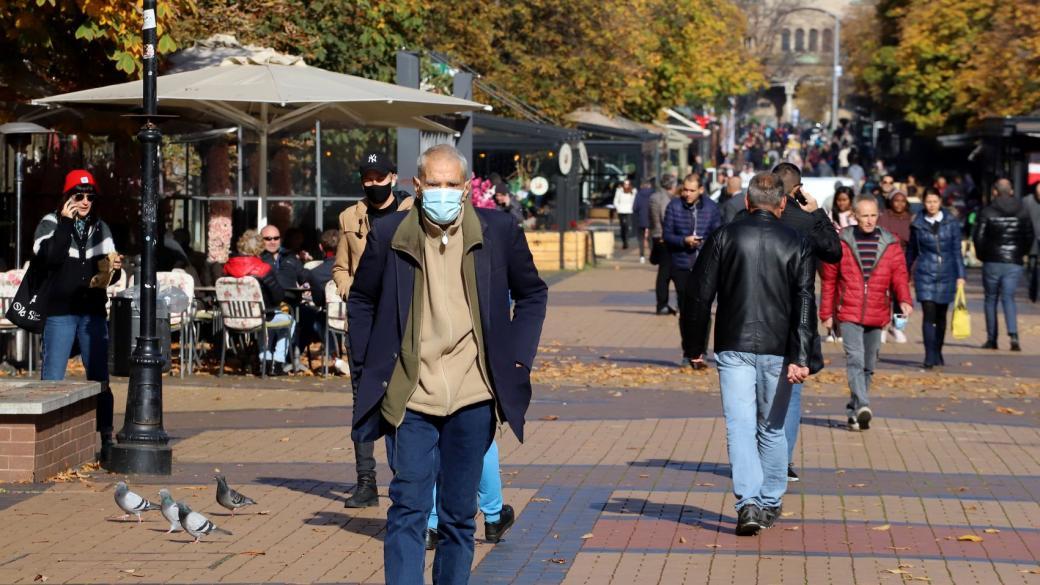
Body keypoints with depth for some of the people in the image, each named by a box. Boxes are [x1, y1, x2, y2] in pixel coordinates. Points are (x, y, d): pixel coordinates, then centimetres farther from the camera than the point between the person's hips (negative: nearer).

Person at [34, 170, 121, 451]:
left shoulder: (100, 228, 12)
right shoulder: (51, 223, 0)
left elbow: (110, 272, 15)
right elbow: (49, 255, -19)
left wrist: (114, 269, -7)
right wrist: (65, 222, -18)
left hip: (94, 312, 4)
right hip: (60, 312, -4)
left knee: (100, 379, 6)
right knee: (52, 378, -5)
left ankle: (107, 438, 11)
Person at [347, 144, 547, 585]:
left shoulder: (498, 231, 0)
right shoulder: (389, 235, -1)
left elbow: (532, 294, 13)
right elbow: (361, 301, 12)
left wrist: (518, 357, 4)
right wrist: (366, 368, 6)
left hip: (472, 397, 1)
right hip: (410, 396, -1)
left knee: (459, 515, 10)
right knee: (408, 510, -5)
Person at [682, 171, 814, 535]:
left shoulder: (724, 238, 2)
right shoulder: (796, 244, 3)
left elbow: (698, 296, 2)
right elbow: (804, 304, -6)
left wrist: (695, 346, 12)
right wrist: (800, 358, -10)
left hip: (733, 348, -1)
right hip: (777, 351, 1)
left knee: (740, 426, -5)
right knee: (772, 428, 14)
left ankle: (748, 502, -19)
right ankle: (770, 503, 21)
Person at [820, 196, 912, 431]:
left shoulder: (890, 244, 6)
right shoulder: (841, 242, 1)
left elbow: (900, 275, 0)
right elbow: (829, 279, 5)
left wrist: (905, 300, -18)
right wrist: (826, 313, 5)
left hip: (877, 315, 3)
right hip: (849, 314, -3)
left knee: (868, 365, 10)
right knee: (855, 359, -18)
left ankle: (854, 411, 23)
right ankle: (862, 407, -30)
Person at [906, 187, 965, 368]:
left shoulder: (951, 222, 2)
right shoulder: (917, 224, 2)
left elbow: (957, 251, 4)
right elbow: (911, 251, 13)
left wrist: (960, 275, -2)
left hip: (946, 274, 1)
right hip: (925, 274, -1)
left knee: (941, 316, 11)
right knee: (928, 315, -11)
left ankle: (938, 354, 25)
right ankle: (929, 357, -12)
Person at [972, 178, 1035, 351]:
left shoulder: (987, 212, -6)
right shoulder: (1022, 212, 3)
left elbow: (978, 237, -7)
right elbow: (1030, 236, 6)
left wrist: (982, 255, 8)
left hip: (992, 262, -2)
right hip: (1014, 263, 2)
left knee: (991, 299, 11)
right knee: (1008, 298, 2)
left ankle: (991, 339, 11)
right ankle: (1013, 335, -19)